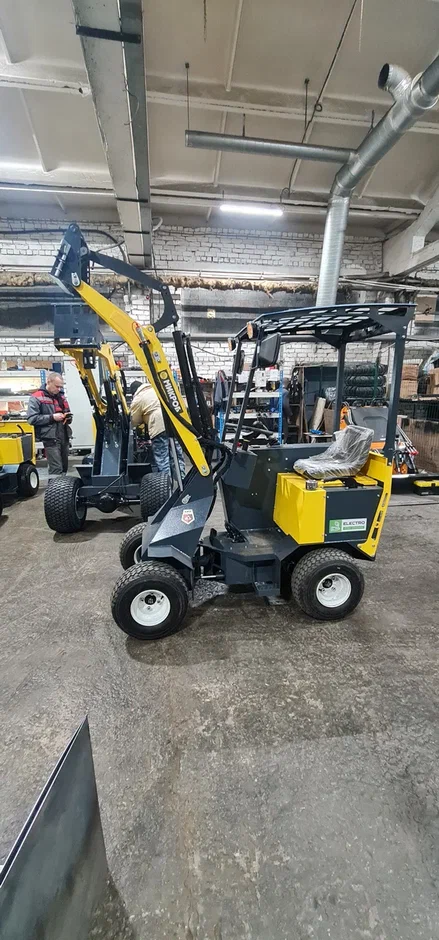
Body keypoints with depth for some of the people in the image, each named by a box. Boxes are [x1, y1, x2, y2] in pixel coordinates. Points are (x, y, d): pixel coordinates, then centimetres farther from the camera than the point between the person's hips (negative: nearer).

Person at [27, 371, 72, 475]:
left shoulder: (61, 396, 18)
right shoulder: (36, 397, -4)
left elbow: (67, 413, 28)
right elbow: (32, 419, -13)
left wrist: (68, 417, 4)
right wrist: (52, 417, -18)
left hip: (64, 437, 7)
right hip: (51, 438, -7)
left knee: (64, 467, 12)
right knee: (56, 469, -11)